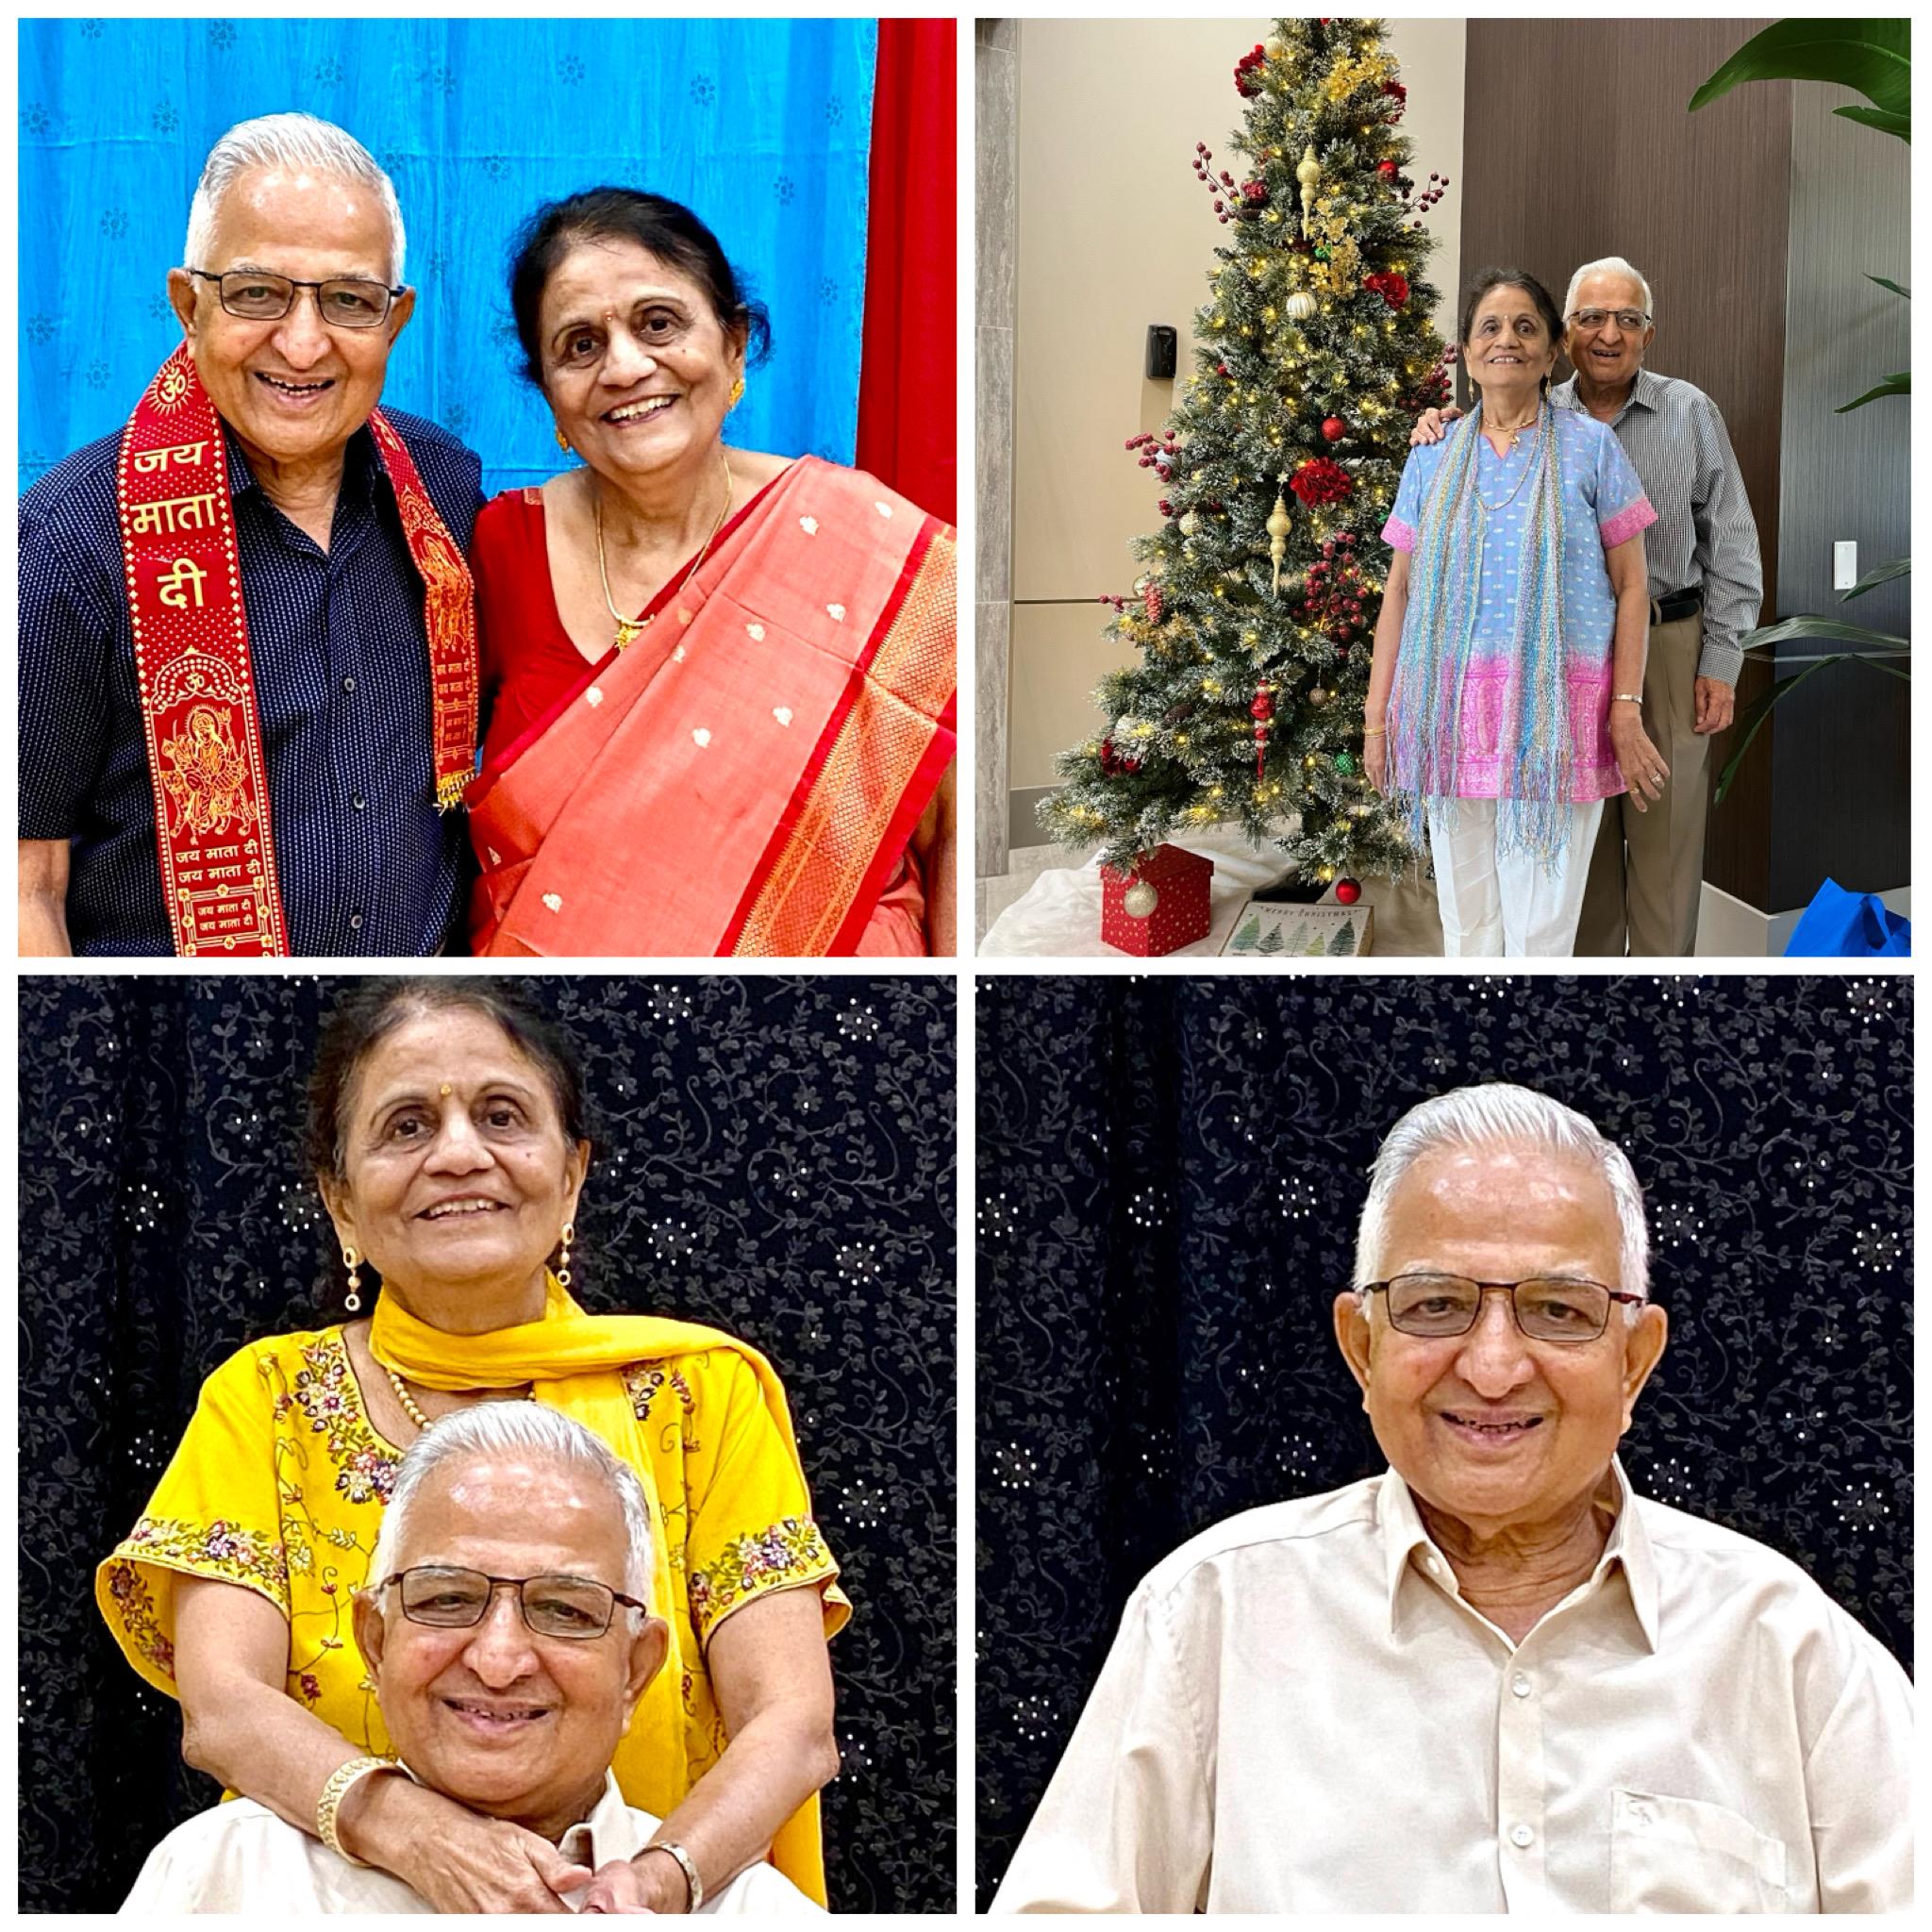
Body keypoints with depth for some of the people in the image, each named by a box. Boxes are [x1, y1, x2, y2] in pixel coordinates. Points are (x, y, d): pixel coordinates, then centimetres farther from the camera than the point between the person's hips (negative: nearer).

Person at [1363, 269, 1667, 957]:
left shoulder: (1589, 446, 2)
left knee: (1539, 931, -3)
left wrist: (1626, 711, -7)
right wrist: (1377, 718, 6)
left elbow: (1630, 584, 1)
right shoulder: (1433, 456, 10)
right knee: (1464, 924, 9)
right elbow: (1399, 590, 11)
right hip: (1450, 712, 3)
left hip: (1553, 714, -3)